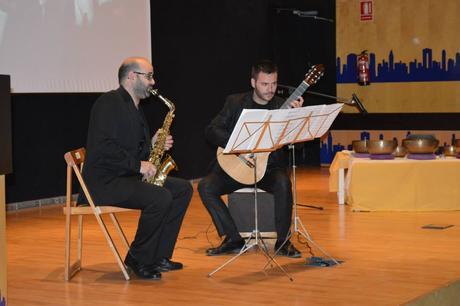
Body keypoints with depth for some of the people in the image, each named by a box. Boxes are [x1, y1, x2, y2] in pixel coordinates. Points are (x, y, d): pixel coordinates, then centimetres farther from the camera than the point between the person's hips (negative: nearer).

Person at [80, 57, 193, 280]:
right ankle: (138, 260, -10)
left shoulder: (133, 108, 19)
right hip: (105, 181, -10)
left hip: (129, 176, 10)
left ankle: (158, 255, 3)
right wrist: (138, 165, -22)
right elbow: (103, 147, -24)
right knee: (161, 198, -28)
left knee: (183, 189, 3)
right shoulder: (110, 103, -13)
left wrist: (153, 144, 3)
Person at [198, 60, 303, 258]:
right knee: (205, 186, -21)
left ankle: (283, 241, -18)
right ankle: (233, 239, -11)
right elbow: (211, 131, -5)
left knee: (283, 183, -33)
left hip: (269, 167, -1)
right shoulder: (235, 102, 3)